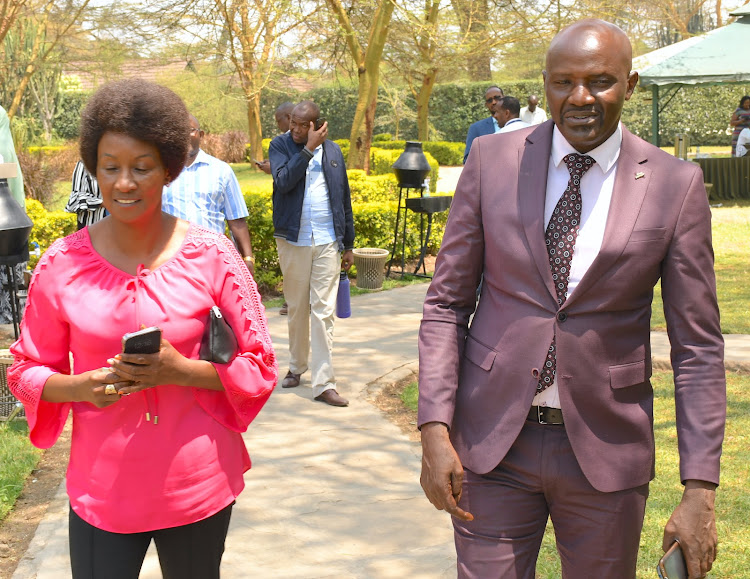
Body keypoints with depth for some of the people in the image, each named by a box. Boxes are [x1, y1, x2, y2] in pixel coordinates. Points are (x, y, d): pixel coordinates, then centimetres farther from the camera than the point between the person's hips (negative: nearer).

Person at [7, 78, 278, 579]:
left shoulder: (211, 256, -8)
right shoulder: (61, 264, -5)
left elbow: (260, 366, -3)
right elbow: (26, 370, 5)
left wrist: (181, 371, -19)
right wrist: (82, 387, -16)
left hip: (198, 488, 0)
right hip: (102, 491, 0)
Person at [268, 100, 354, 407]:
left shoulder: (333, 151, 7)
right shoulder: (280, 145, 1)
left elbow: (344, 198, 12)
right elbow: (283, 181, -18)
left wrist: (348, 244, 12)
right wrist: (309, 148, -16)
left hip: (327, 242, 1)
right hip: (293, 240, 0)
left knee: (323, 311, -4)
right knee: (297, 308, 10)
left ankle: (323, 383, -4)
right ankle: (297, 366, 30)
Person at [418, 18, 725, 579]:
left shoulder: (675, 186, -5)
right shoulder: (493, 160, -2)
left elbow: (697, 348, -3)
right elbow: (446, 304, 1)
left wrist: (700, 489, -8)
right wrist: (435, 431, -8)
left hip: (606, 447, 0)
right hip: (493, 438, 0)